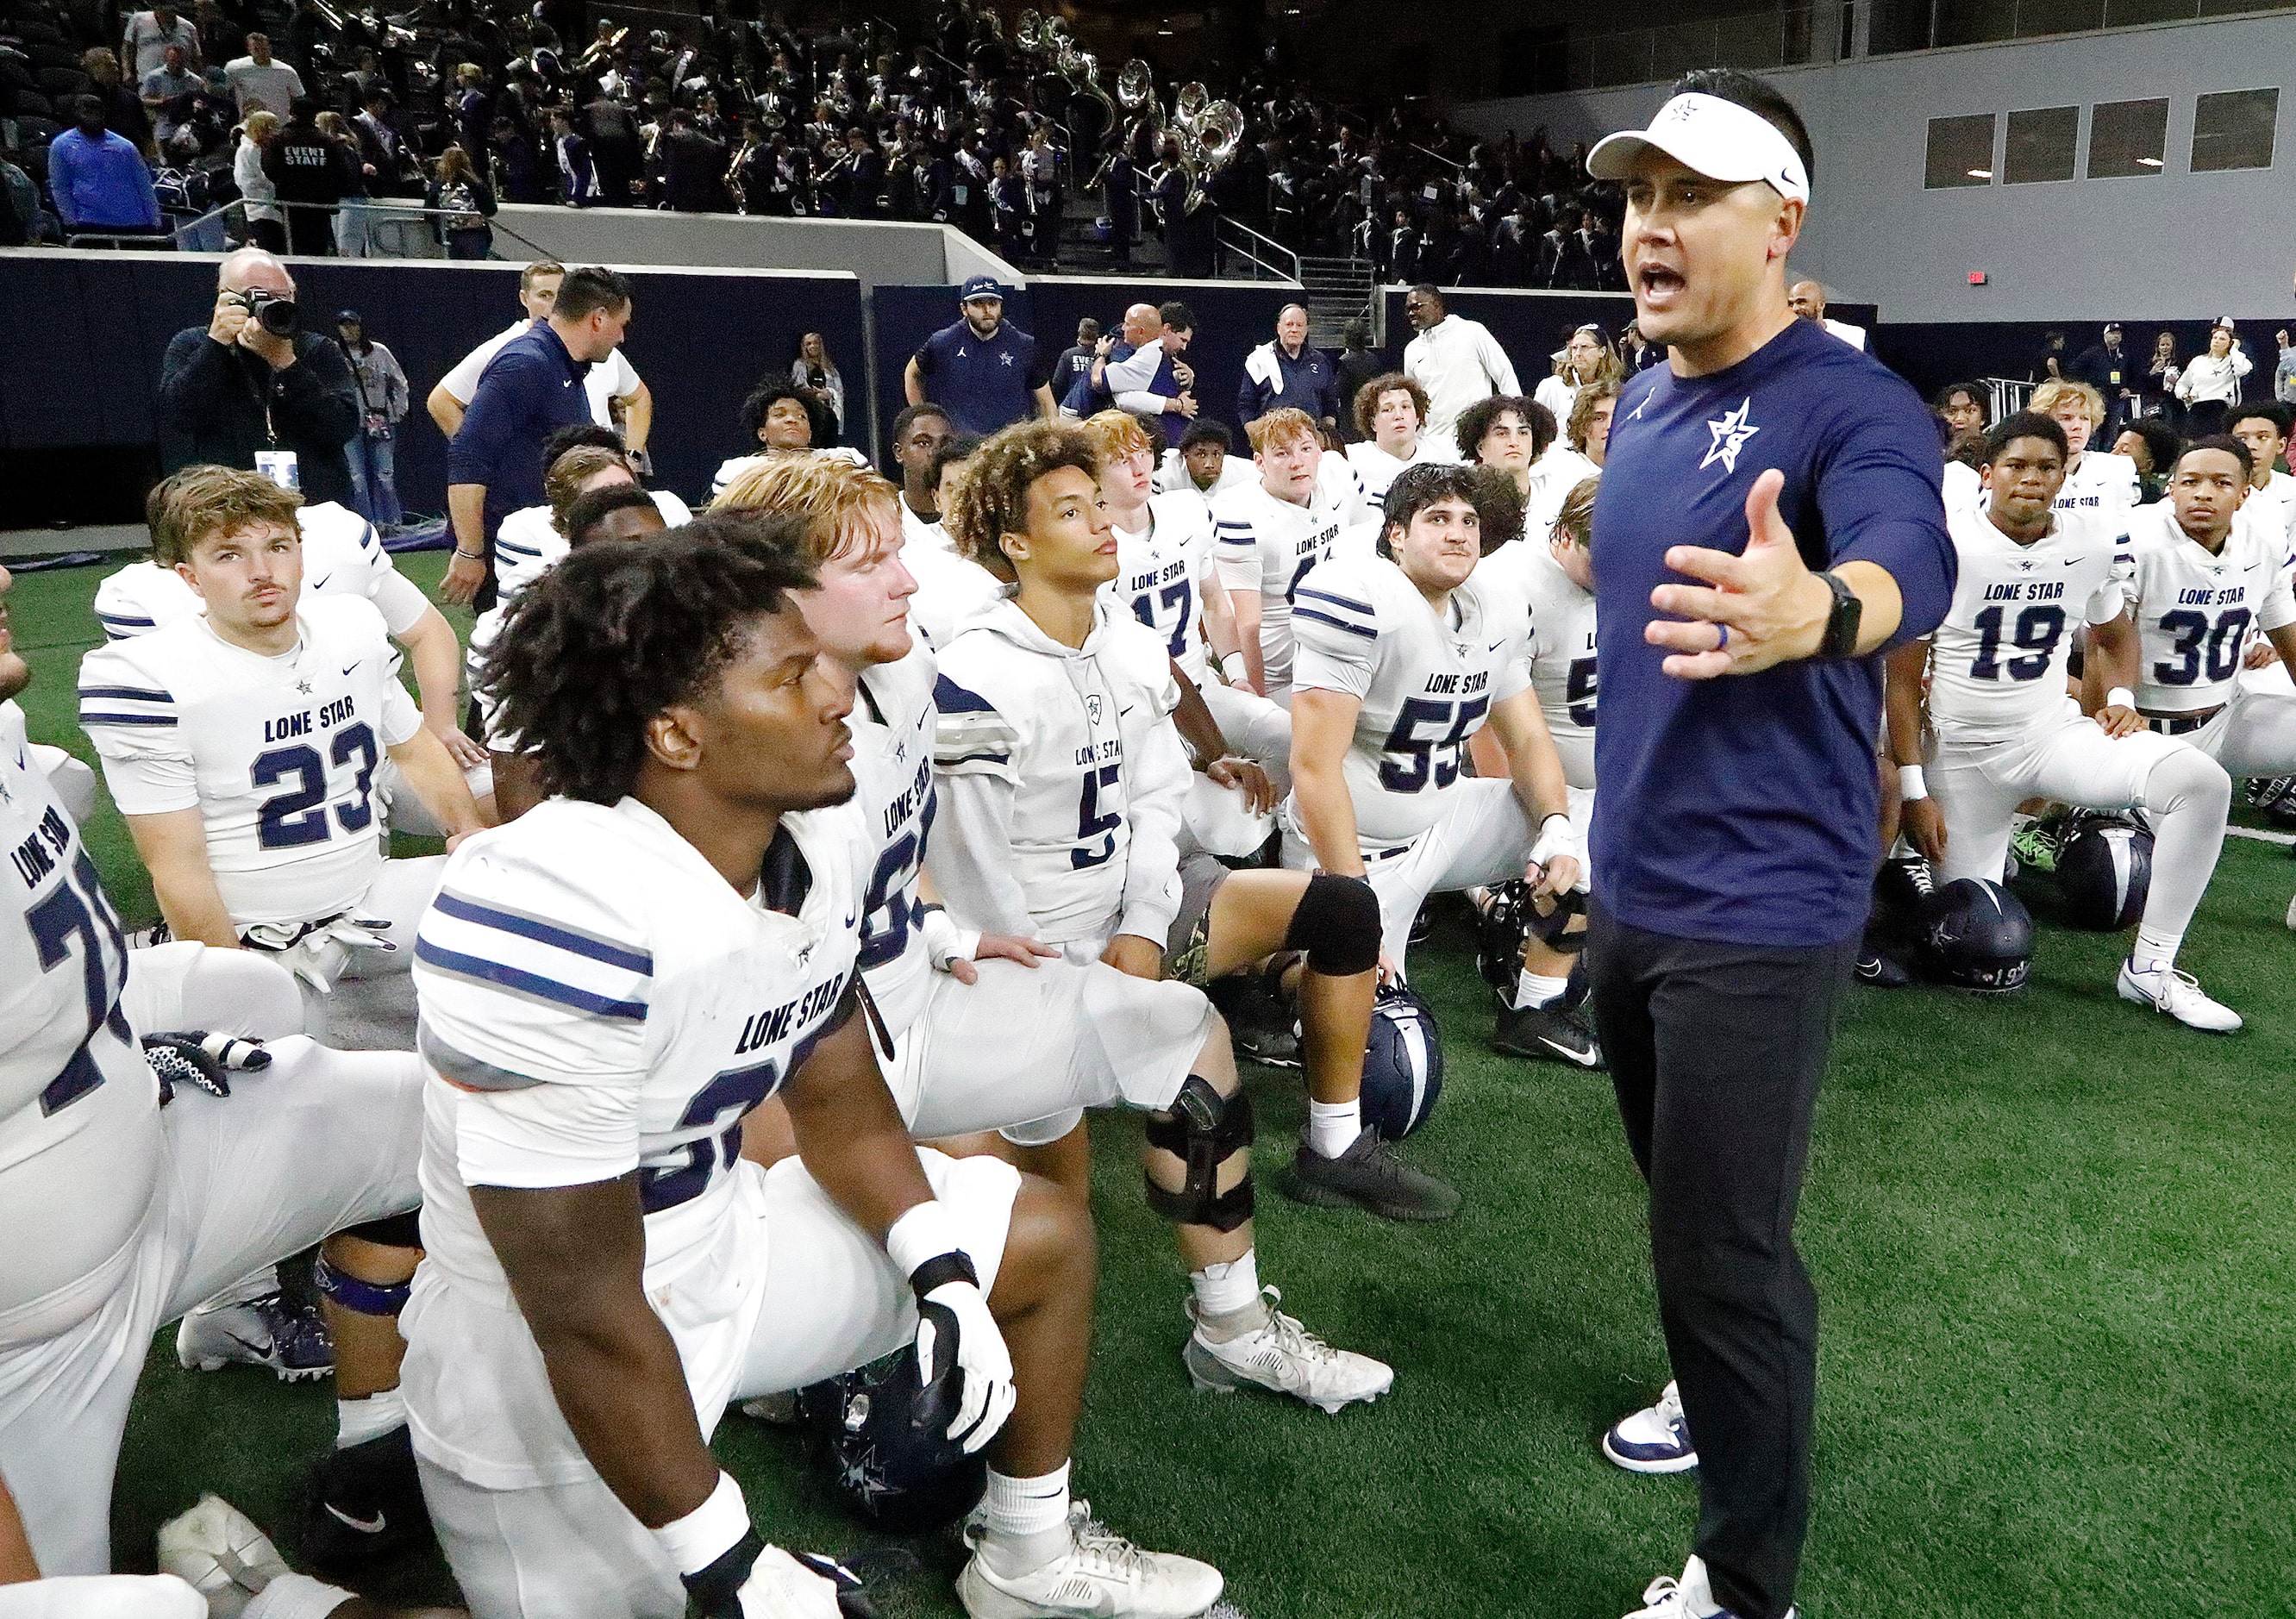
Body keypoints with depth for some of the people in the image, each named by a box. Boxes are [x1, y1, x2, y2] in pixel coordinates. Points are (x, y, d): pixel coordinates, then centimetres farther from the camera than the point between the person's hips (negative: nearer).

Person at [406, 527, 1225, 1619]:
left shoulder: (819, 843, -9)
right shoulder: (553, 925, -34)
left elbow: (841, 1104, 7)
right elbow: (585, 1315, -28)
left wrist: (943, 1273, -7)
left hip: (726, 1240, 8)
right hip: (546, 1371, -8)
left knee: (1044, 1238, 14)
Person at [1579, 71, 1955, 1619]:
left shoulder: (1850, 405, -17)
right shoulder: (1640, 403, 8)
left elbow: (1912, 556, -38)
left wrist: (1818, 611, -61)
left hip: (1758, 904, -8)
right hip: (1630, 885, 8)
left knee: (1729, 1250, -1)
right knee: (1685, 1206, 24)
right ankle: (1723, 1401, 48)